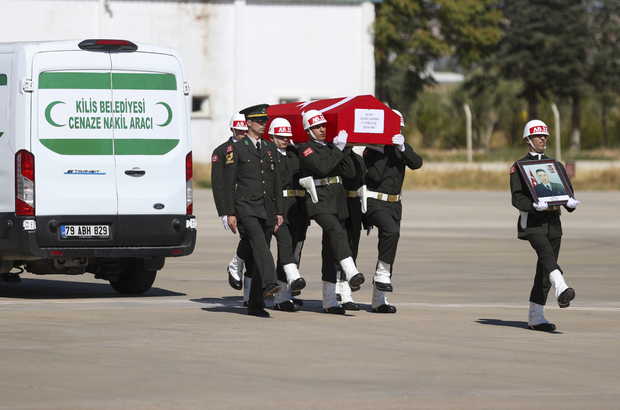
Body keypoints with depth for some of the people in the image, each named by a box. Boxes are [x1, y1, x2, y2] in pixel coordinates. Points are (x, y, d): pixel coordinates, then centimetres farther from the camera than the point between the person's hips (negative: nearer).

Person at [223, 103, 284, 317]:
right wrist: (230, 213, -8)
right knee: (259, 242, -29)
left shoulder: (270, 148, 15)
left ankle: (255, 304, 10)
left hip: (267, 209, 5)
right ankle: (269, 284, -45)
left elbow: (277, 182, 17)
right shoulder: (236, 149, 0)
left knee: (260, 254, 6)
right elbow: (228, 183, -2)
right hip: (246, 206, -5)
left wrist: (279, 212, 11)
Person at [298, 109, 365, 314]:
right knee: (338, 233, -32)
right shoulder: (306, 149, -1)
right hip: (320, 203, -7)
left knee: (331, 250, 8)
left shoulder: (330, 148, 20)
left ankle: (329, 300, 12)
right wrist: (338, 149, -13)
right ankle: (351, 273, -51)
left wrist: (341, 150, 3)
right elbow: (323, 167, -19)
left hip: (338, 203, 7)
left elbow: (350, 172, 10)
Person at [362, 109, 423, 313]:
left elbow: (417, 164, -6)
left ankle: (379, 299, 11)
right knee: (391, 230, -34)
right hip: (375, 202, -7)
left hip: (394, 204, 7)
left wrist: (403, 148, -20)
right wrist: (382, 151, -18)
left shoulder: (401, 147, 11)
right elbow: (375, 176, -19)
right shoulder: (371, 149, -6)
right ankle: (382, 274, -23)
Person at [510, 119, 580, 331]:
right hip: (532, 223, -5)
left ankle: (535, 317, 9)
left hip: (553, 223, 5)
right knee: (547, 254, -31)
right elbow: (517, 198, -7)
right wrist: (538, 206, -25)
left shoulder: (556, 166, 19)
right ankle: (562, 291, -53)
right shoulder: (519, 167, 3)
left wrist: (570, 202, -11)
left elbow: (567, 191, 13)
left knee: (545, 271, 4)